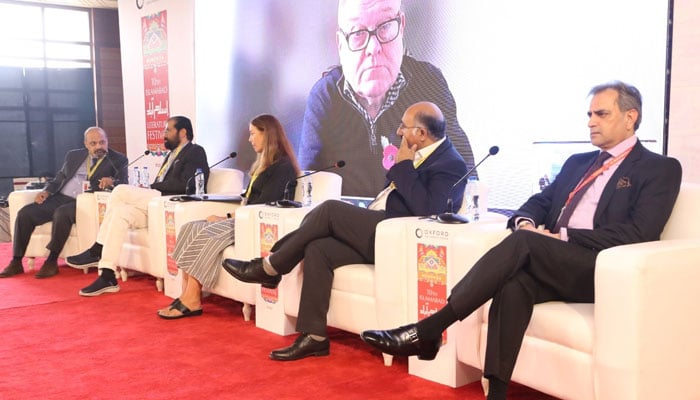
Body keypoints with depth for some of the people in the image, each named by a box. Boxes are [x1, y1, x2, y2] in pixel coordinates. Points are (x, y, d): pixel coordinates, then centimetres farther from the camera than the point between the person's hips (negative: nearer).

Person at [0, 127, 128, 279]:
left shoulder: (118, 160, 5)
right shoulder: (74, 155, 19)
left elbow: (123, 185, -7)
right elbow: (60, 177, 22)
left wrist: (111, 181, -30)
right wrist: (47, 191, 2)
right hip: (60, 198, 5)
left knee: (61, 213, -35)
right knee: (25, 213, -14)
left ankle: (51, 261, -25)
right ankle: (16, 262, -6)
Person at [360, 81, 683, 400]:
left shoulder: (661, 169, 5)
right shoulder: (577, 162, 25)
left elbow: (638, 234, -9)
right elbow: (537, 203, 21)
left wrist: (563, 236, -14)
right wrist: (525, 222, -5)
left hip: (602, 271, -5)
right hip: (552, 265, 5)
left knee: (523, 243, -29)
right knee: (514, 284, -30)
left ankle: (428, 330, -30)